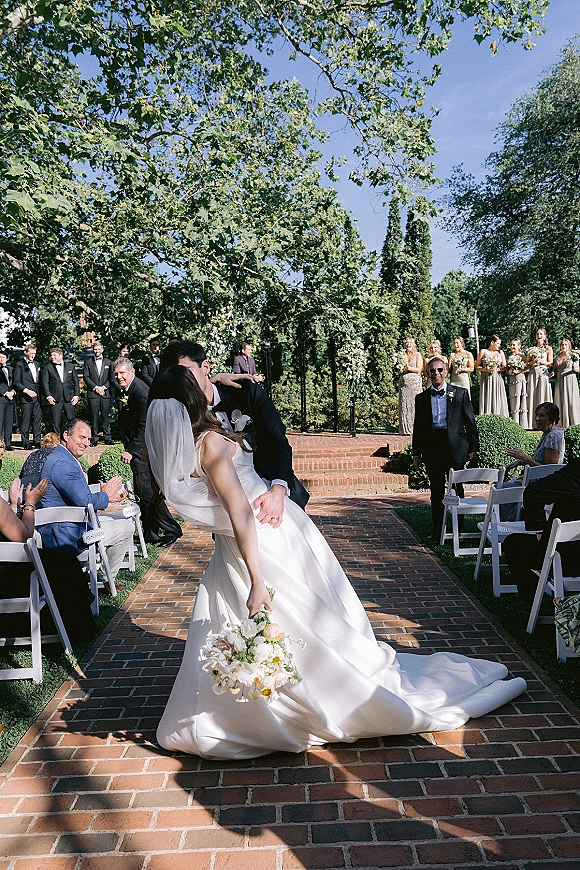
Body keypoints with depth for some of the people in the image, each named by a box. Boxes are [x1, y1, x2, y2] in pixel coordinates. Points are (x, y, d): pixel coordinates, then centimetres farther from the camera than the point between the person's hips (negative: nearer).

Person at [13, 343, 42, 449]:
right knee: (26, 420, -3)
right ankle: (25, 443, 1)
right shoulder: (19, 365, -1)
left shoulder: (36, 364, 18)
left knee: (37, 419, 4)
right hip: (25, 397, -6)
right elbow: (16, 382, -6)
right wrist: (26, 390, -18)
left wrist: (40, 394, 12)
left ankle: (37, 441, 10)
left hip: (36, 397, 6)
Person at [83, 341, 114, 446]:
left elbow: (111, 378, 8)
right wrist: (95, 387, -8)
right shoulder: (88, 362, 10)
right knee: (94, 416, -1)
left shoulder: (108, 362, 12)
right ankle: (94, 438, 3)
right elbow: (85, 377, 3)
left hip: (106, 393, 1)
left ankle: (107, 437, 6)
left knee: (106, 416, 1)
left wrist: (104, 387, -6)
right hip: (93, 393, -1)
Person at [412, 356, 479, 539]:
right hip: (432, 449, 1)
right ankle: (438, 530, 16)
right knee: (436, 491, 6)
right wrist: (416, 453, 6)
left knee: (457, 490, 7)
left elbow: (470, 421, 4)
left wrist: (473, 446, 0)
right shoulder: (421, 398, 9)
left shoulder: (460, 393, 5)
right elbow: (418, 427, 10)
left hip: (455, 447, -1)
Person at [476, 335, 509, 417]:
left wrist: (496, 369, -8)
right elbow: (477, 366, 2)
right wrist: (486, 370, -12)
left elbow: (504, 367, 11)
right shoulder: (483, 352, 5)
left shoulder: (500, 352, 13)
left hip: (497, 379, 2)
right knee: (487, 400, -5)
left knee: (498, 400, -3)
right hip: (486, 380, -2)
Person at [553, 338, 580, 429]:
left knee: (571, 400, -6)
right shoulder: (557, 358, 12)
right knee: (560, 401, 0)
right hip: (560, 381, 3)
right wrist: (552, 373, -1)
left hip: (570, 380, -3)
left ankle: (573, 424, -3)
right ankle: (562, 424, 2)